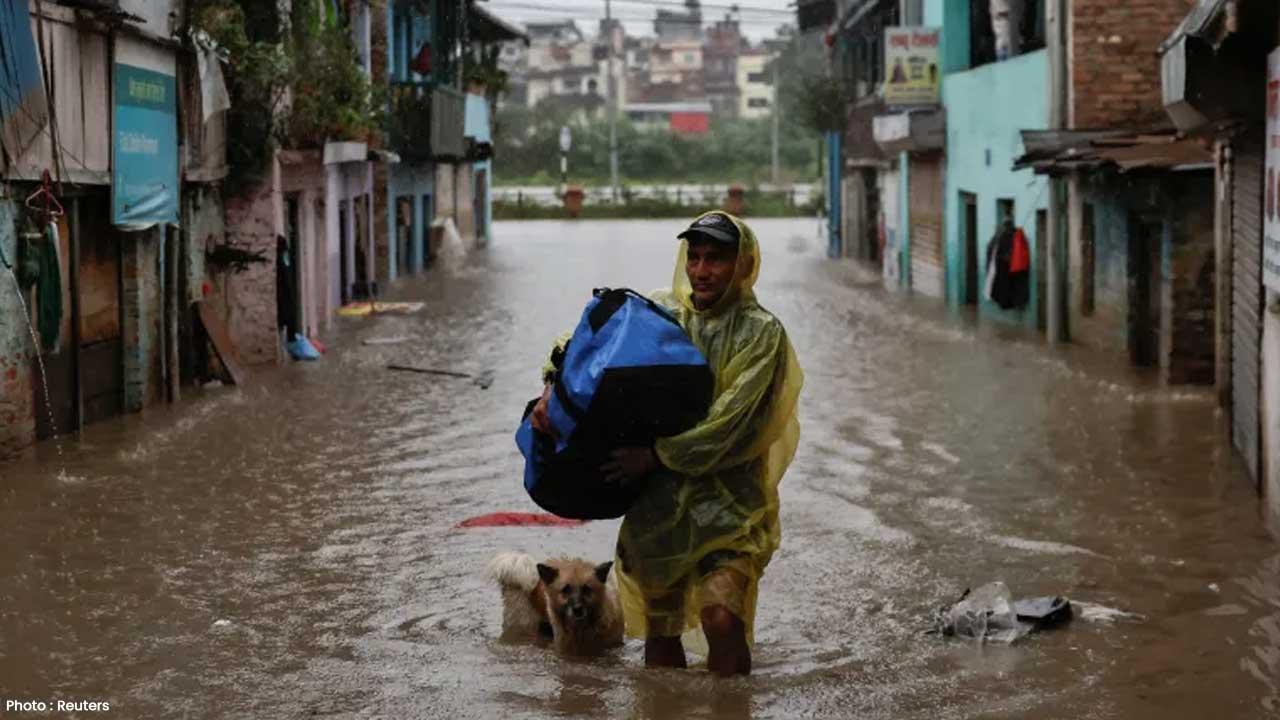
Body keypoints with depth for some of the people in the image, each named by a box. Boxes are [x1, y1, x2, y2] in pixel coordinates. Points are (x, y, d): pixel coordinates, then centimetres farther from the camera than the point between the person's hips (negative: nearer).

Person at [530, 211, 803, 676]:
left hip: (728, 503, -4)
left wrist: (655, 455, -21)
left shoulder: (760, 332, -6)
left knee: (722, 620, -20)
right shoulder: (659, 314, 6)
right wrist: (556, 387, -14)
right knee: (660, 629, 10)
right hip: (657, 501, 4)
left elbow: (728, 421, -16)